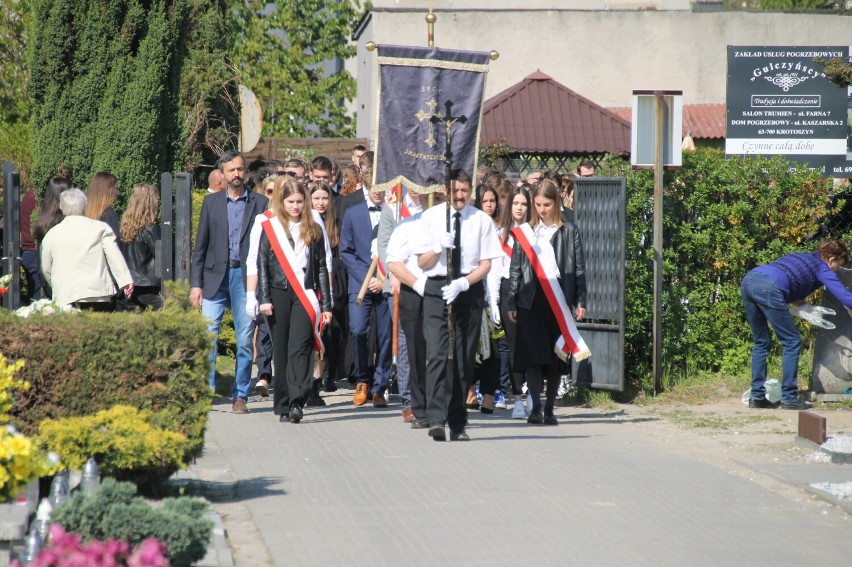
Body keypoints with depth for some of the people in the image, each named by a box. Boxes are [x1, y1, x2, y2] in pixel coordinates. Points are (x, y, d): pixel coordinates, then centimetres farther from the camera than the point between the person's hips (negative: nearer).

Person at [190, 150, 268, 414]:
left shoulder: (260, 203, 6)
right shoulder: (211, 202, 11)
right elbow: (200, 246, 10)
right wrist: (195, 283, 2)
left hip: (246, 277, -1)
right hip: (215, 276, 1)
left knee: (245, 340, 0)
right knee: (207, 335, -8)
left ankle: (240, 396, 6)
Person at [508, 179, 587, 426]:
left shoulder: (569, 232, 7)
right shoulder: (524, 232, 9)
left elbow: (579, 268, 8)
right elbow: (515, 269, 10)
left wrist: (580, 302, 2)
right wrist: (512, 303, 5)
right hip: (531, 298, 0)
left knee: (556, 357, 4)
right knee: (533, 355, -9)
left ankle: (549, 410, 11)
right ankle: (536, 407, -12)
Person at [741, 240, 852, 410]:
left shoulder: (802, 257, 33)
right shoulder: (822, 268, 13)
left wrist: (793, 299, 25)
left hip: (748, 280, 8)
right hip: (768, 288, -8)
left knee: (761, 342, 19)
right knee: (791, 343, 4)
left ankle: (756, 396, 16)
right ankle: (789, 398, 3)